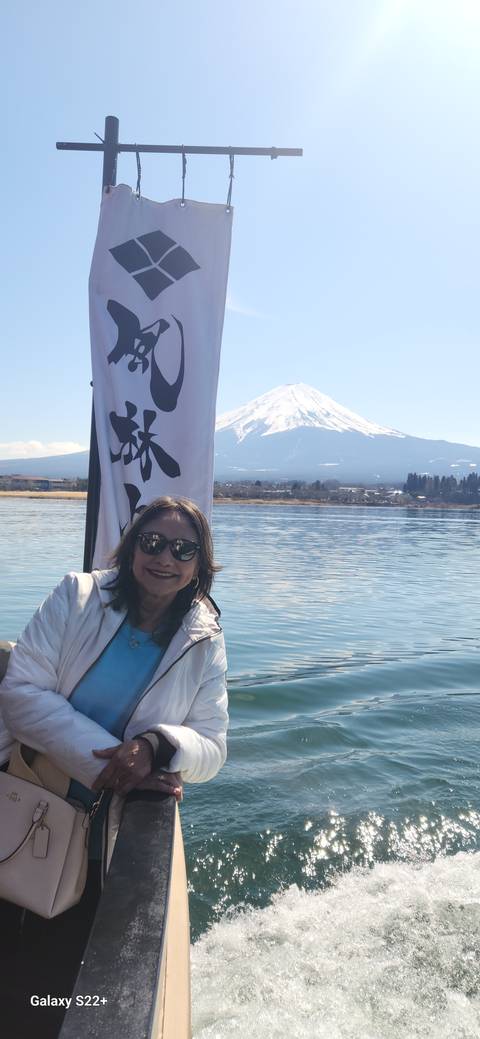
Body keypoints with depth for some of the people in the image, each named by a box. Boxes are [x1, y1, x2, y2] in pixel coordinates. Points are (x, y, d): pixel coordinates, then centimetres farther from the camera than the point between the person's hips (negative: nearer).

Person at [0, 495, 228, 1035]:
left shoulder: (204, 645, -6)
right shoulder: (78, 597, -9)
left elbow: (212, 748, -8)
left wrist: (157, 747, -31)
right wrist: (113, 760, -25)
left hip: (98, 848, 1)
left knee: (59, 973, 16)